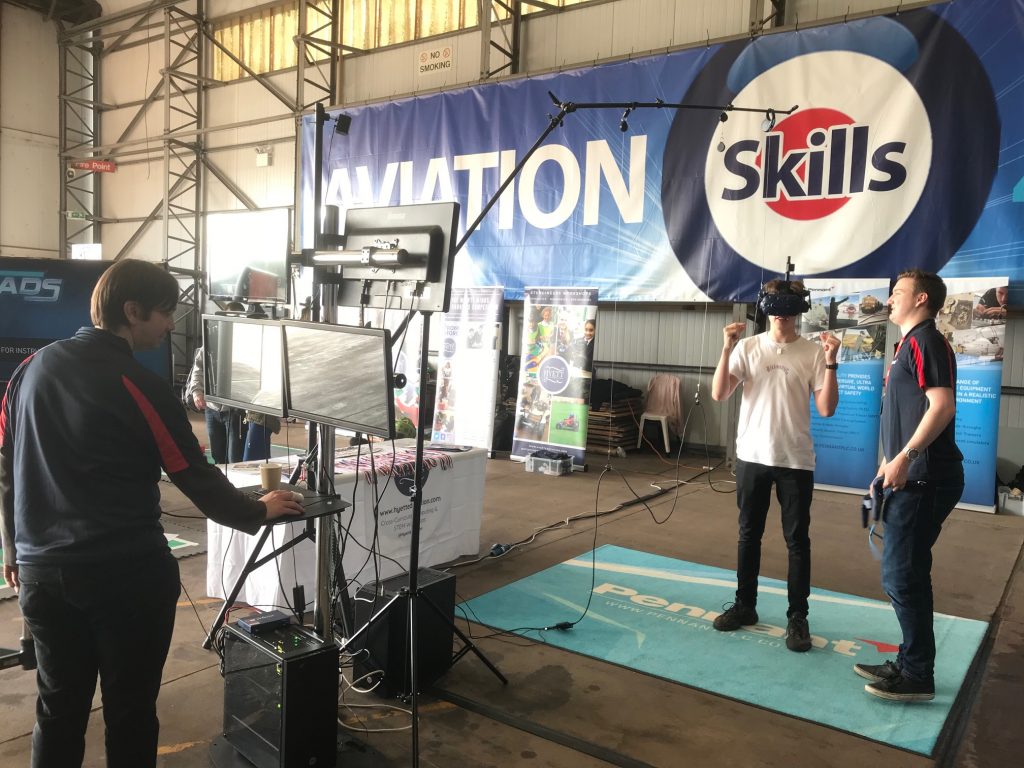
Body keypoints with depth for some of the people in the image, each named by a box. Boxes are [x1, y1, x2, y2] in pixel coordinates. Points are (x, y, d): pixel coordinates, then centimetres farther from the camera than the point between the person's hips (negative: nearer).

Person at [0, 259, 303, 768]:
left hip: (43, 572, 6)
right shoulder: (139, 388, -15)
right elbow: (199, 481, -12)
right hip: (126, 576, -6)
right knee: (130, 710, 10)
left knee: (58, 708, 19)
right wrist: (259, 512, 4)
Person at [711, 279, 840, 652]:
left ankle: (797, 617, 18)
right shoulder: (747, 347, 0)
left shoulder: (813, 352, -3)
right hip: (751, 457, 2)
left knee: (797, 540, 5)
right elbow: (719, 394, -7)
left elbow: (826, 409, -7)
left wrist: (830, 362, -16)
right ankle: (745, 605, 27)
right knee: (748, 535, 13)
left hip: (796, 461, -1)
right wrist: (727, 348, -16)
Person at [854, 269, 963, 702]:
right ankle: (909, 664, 25)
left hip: (923, 479, -10)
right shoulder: (909, 344, 19)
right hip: (911, 478, 10)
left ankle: (918, 678, 7)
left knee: (902, 577, -5)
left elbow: (943, 406, -23)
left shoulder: (926, 340, -11)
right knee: (904, 575, 15)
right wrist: (890, 467, 22)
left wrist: (904, 457, -28)